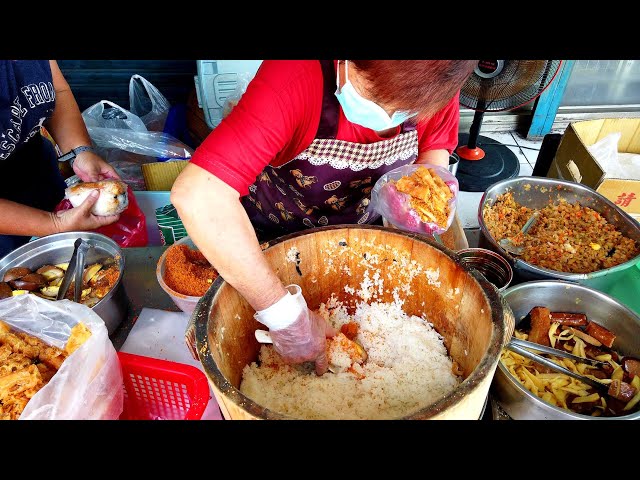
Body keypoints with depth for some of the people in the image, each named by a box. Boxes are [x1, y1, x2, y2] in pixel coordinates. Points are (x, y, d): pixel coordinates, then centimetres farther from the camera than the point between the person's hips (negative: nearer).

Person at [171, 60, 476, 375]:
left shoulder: (439, 81, -23)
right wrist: (286, 314, -45)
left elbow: (434, 148, -3)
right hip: (276, 235, -2)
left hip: (364, 226, 3)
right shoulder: (295, 77, -39)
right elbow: (197, 195, -48)